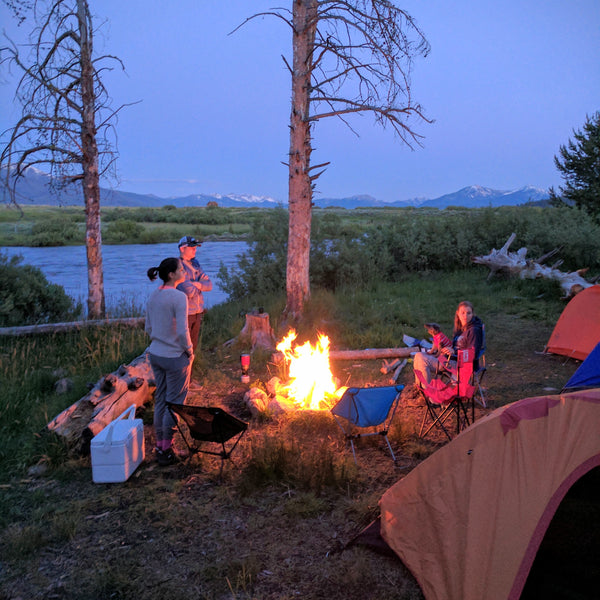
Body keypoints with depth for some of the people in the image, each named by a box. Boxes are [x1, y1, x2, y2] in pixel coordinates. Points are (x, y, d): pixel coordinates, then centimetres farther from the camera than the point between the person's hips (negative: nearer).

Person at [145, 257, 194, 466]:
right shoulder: (179, 297, -19)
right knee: (174, 403, 5)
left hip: (155, 354, 7)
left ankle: (160, 446, 27)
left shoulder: (153, 296, 4)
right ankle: (166, 450, 14)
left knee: (160, 400, 16)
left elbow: (149, 328, 11)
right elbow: (182, 331, -22)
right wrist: (189, 351, -7)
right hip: (175, 357, -7)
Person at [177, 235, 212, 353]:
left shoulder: (195, 264, 12)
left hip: (197, 312, 8)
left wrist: (198, 284, -14)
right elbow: (188, 291, -23)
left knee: (193, 345, 15)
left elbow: (209, 284, 5)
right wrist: (198, 287, -3)